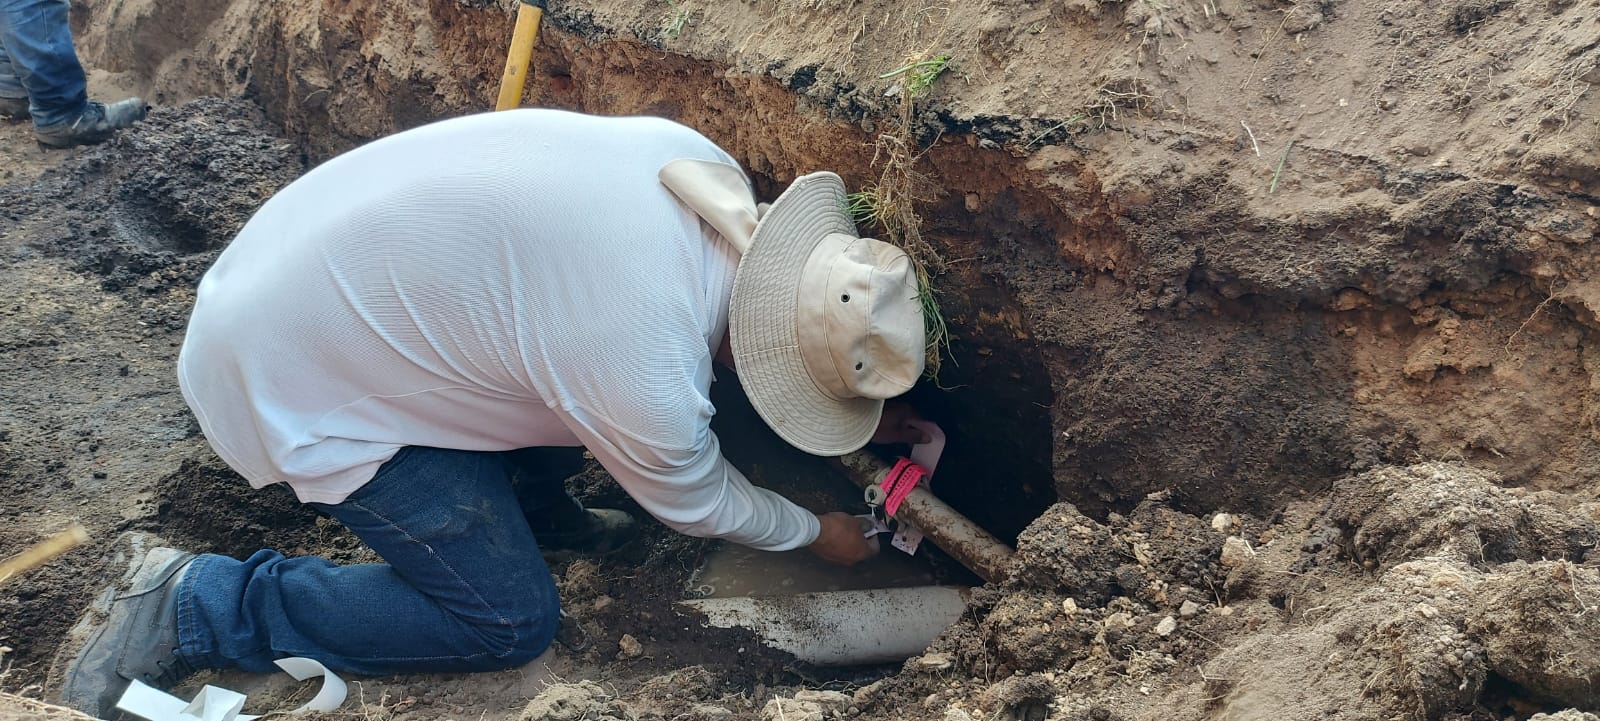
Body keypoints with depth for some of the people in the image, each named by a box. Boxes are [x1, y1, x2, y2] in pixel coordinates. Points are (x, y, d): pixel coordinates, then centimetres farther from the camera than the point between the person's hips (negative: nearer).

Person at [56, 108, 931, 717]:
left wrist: (866, 408, 16)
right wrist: (816, 533, 12)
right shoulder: (643, 374, -30)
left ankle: (536, 510, 30)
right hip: (296, 382, -8)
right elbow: (697, 503, -7)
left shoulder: (698, 166, -10)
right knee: (510, 620, -3)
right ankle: (193, 607, 1)